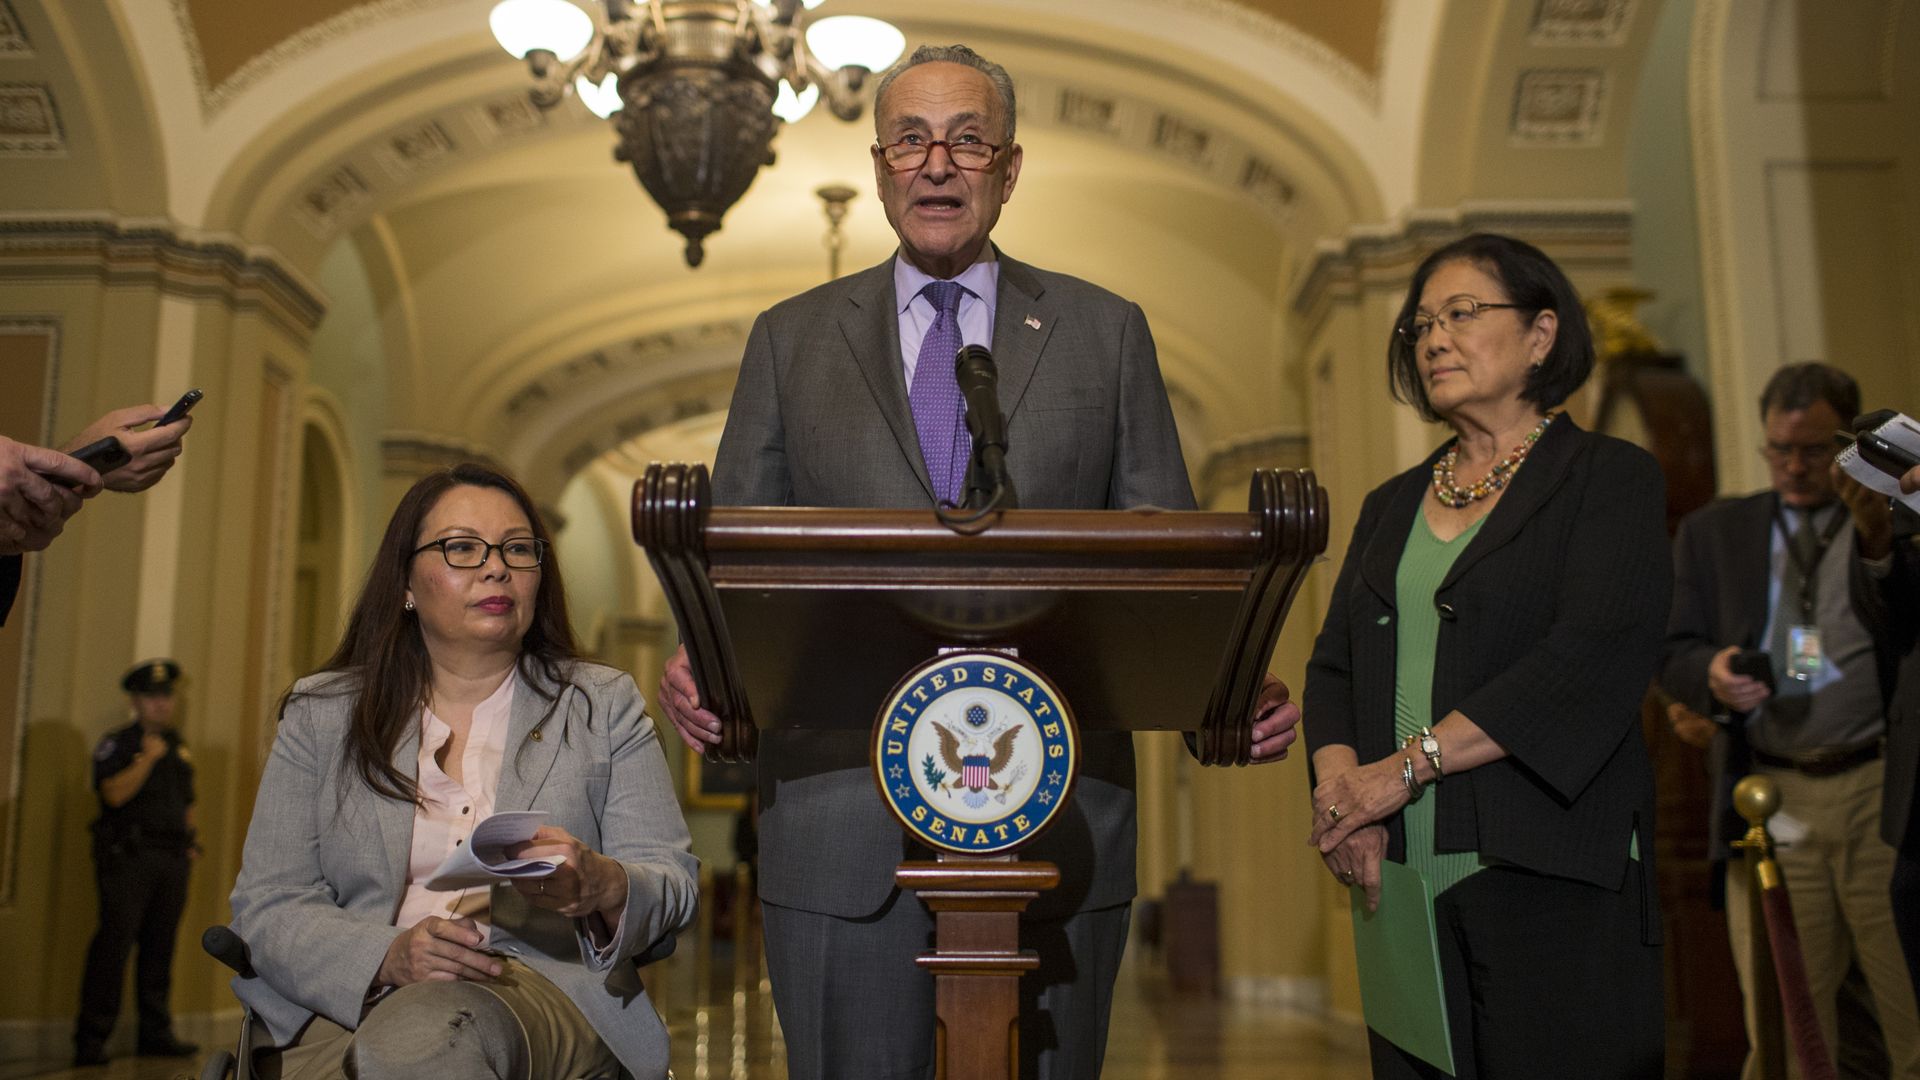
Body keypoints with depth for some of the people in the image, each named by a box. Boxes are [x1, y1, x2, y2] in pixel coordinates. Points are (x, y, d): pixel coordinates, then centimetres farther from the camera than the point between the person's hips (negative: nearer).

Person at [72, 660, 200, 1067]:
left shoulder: (178, 745, 20)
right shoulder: (116, 744, 0)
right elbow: (115, 793, -15)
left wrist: (189, 843, 15)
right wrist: (146, 758, -19)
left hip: (173, 860, 6)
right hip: (129, 858, -6)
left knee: (160, 948, 7)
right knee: (114, 944, -10)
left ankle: (156, 1033, 12)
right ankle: (91, 1040, -7)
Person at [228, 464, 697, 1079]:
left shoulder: (604, 705, 14)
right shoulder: (320, 715, 14)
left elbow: (672, 882, 6)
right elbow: (266, 906, 6)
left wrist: (603, 887, -19)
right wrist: (388, 955, -15)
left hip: (546, 988, 0)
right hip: (349, 1005, 1)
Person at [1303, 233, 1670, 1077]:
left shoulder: (1610, 479, 1)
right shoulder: (1392, 506, 19)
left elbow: (1596, 657, -13)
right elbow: (1333, 664, 12)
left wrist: (1411, 764, -17)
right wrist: (1340, 780, -9)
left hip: (1549, 881, -4)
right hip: (1403, 880, 5)